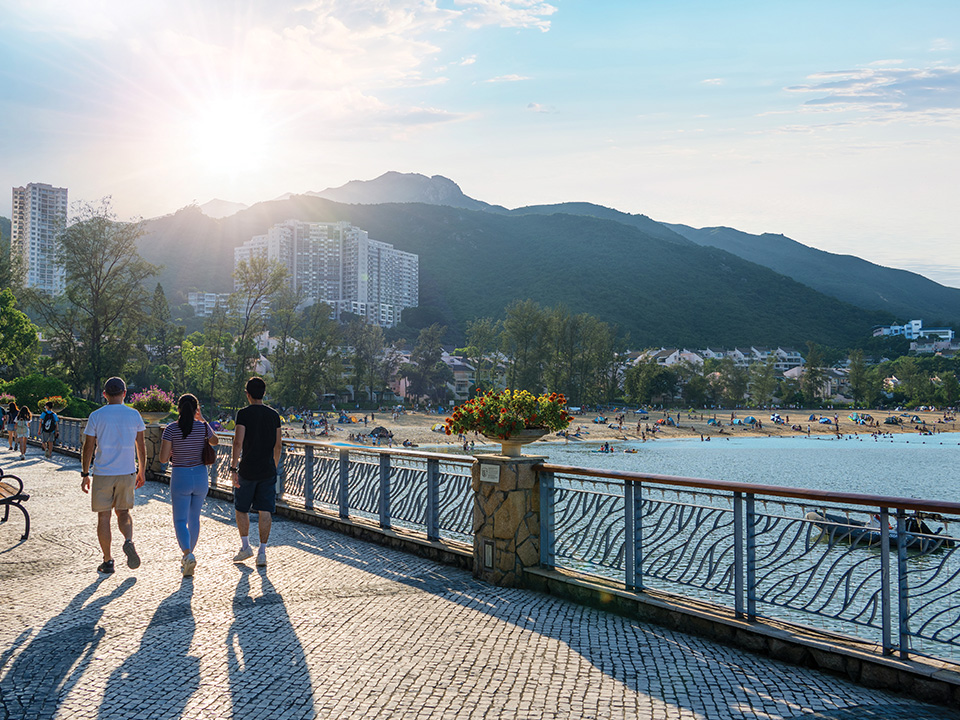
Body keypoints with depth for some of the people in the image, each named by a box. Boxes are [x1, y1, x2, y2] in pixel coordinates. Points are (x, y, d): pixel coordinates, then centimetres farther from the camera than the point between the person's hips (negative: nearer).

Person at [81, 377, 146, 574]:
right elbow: (141, 445, 5)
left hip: (102, 474, -2)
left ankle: (108, 561, 11)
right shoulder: (134, 415, 1)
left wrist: (85, 474, 5)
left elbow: (88, 447, -3)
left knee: (103, 517, 8)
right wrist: (142, 471, 15)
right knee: (123, 513, 16)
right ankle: (129, 541, -12)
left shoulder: (96, 416, -5)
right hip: (127, 473, 2)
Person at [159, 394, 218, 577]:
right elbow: (215, 441, 19)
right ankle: (187, 557, 29)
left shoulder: (171, 429, -10)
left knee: (180, 521, 0)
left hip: (180, 478, -3)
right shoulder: (203, 428, -4)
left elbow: (163, 458, -12)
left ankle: (188, 554, -24)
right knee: (194, 518, 18)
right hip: (201, 476, 3)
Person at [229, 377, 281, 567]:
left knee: (241, 508, 15)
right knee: (265, 511, 3)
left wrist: (233, 468, -11)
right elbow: (278, 445, 9)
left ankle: (245, 546, 20)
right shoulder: (273, 414, 5)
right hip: (268, 470, 3)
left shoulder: (244, 413, -8)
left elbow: (238, 442, -16)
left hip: (248, 470, -3)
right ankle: (262, 552, 1)